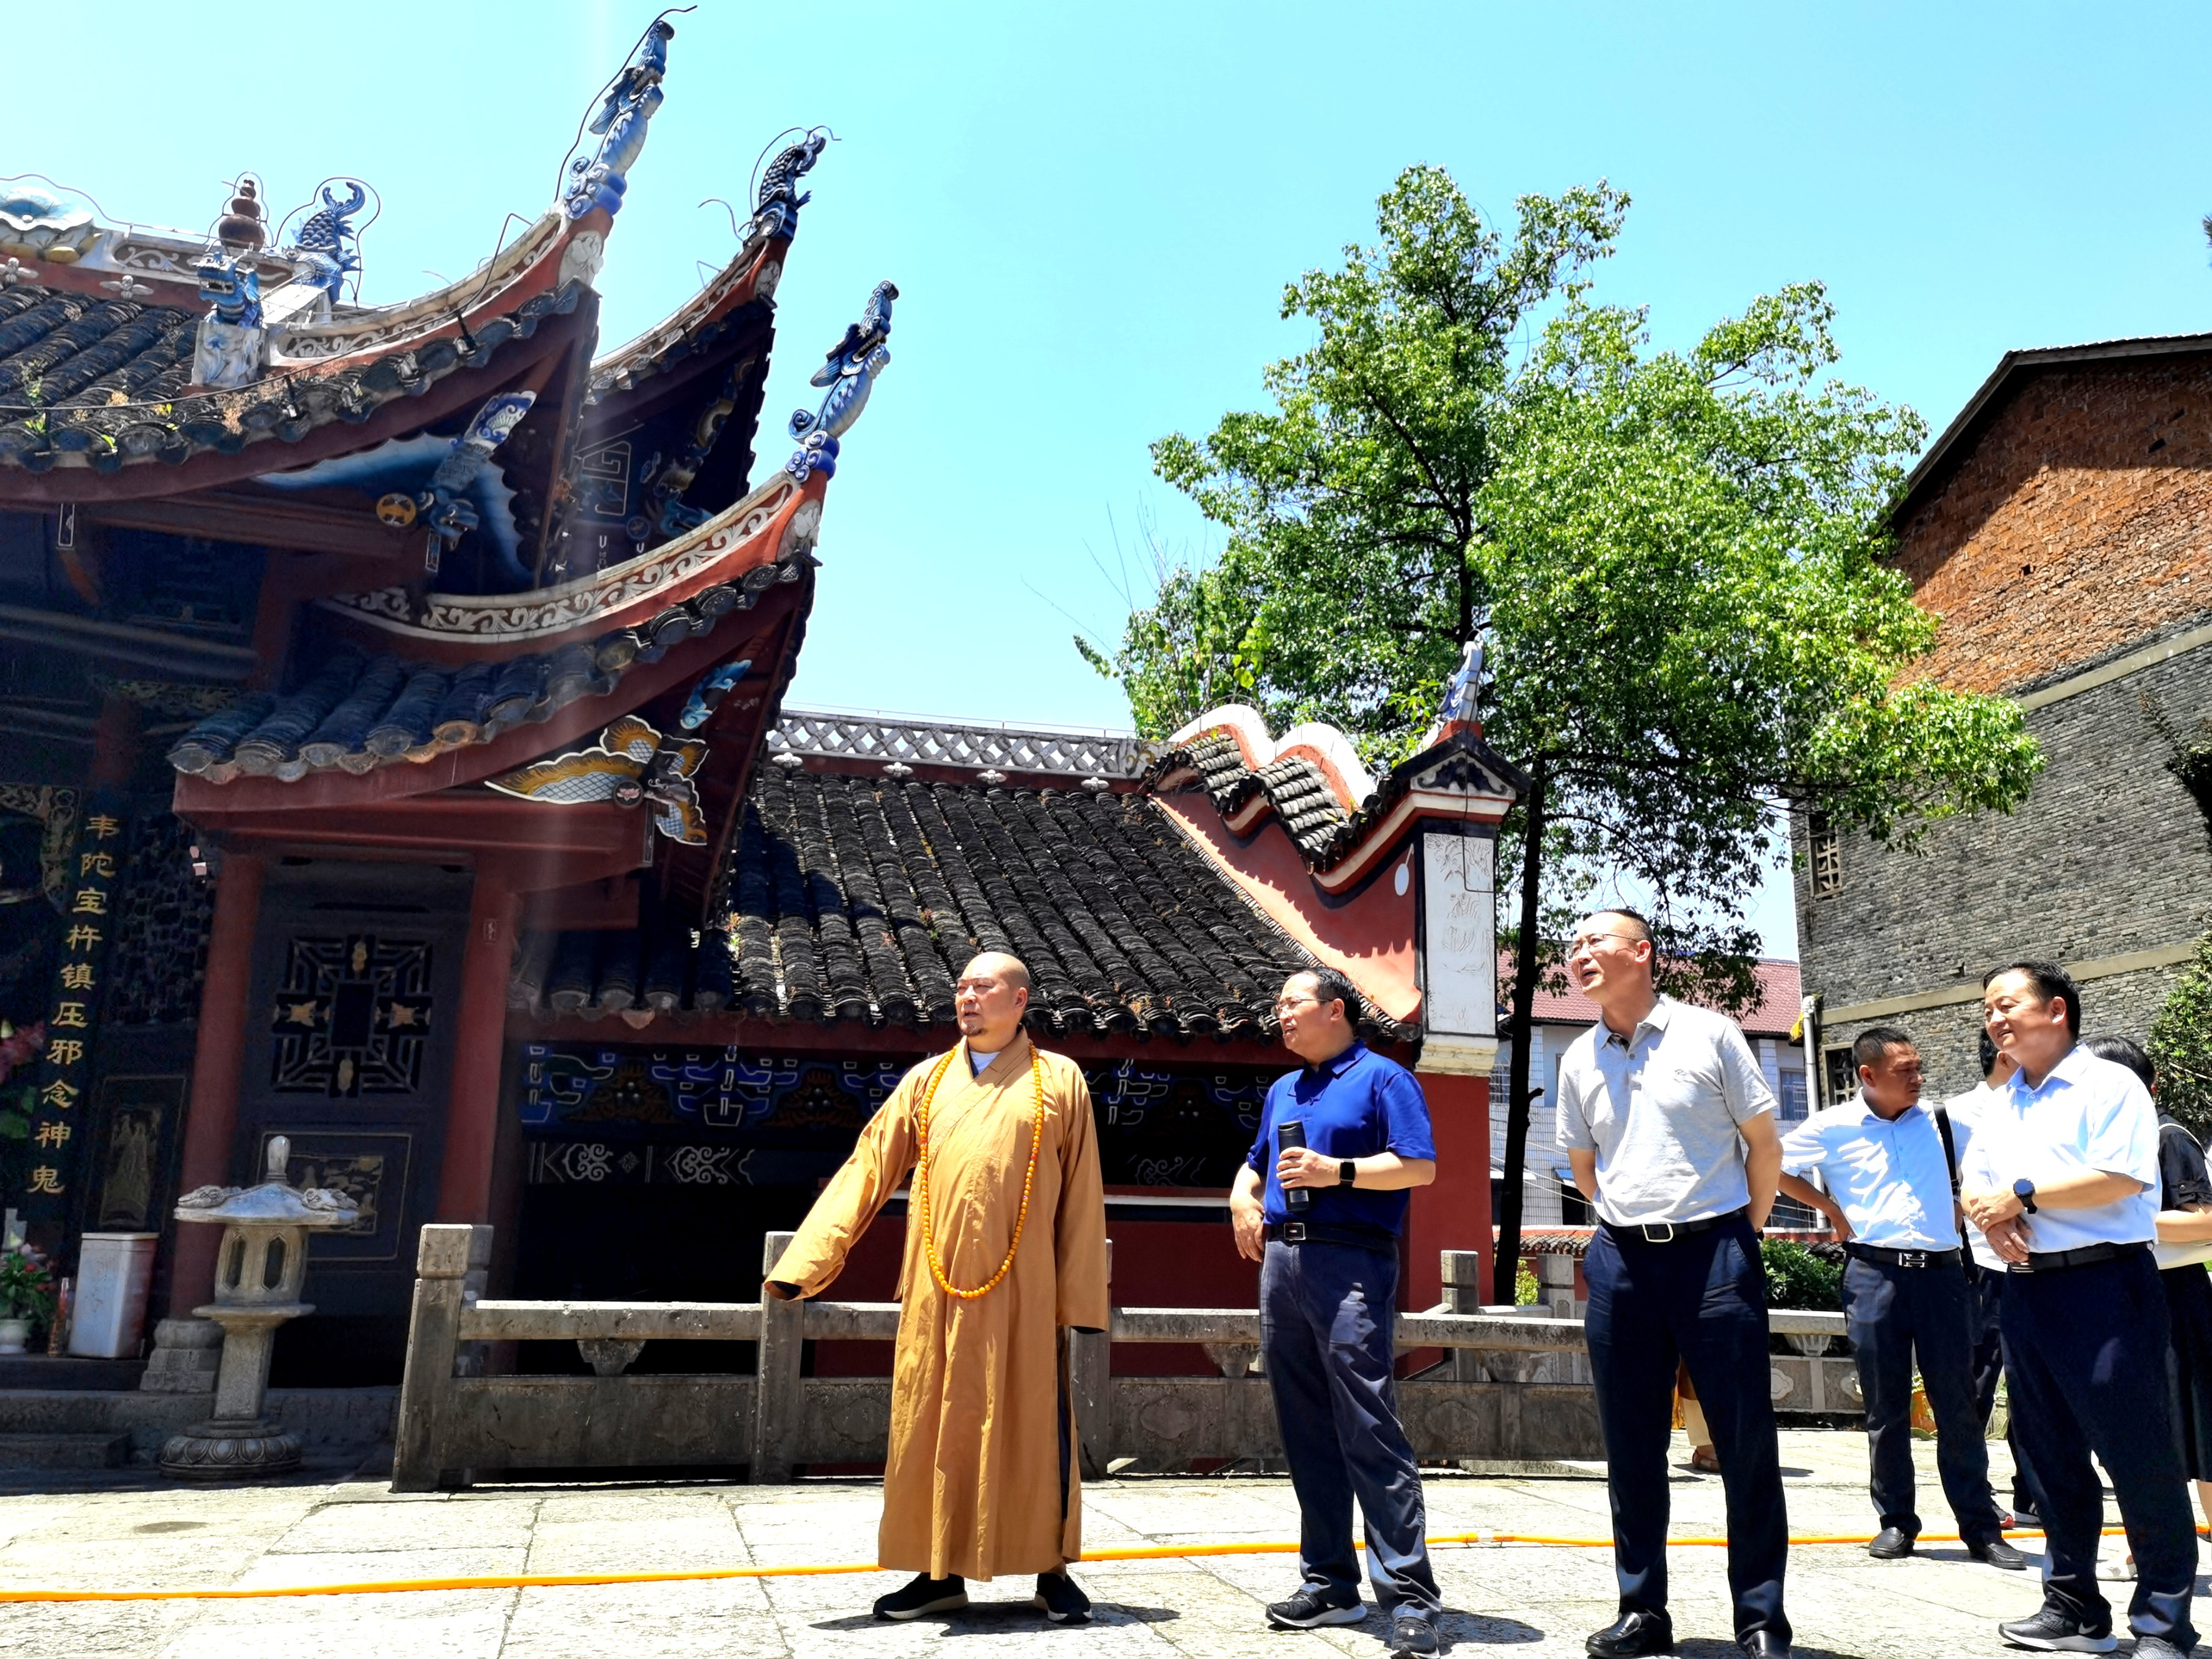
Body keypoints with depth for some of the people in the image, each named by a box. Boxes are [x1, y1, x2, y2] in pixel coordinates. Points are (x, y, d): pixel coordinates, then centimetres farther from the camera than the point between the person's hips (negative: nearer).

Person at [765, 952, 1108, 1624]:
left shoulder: (1059, 1081, 3)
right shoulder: (927, 1081, 10)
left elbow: (1082, 1196, 1)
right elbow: (866, 1170, 5)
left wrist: (1078, 1296, -4)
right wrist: (805, 1261, -4)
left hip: (1022, 1292, -3)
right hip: (937, 1290, 3)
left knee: (1033, 1427, 4)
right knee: (931, 1426, 8)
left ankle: (1052, 1570, 20)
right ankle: (941, 1572, 22)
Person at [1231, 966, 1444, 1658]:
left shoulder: (1382, 1078, 0)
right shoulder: (1283, 1092, 22)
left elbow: (1421, 1166, -10)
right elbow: (1257, 1162, 33)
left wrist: (1336, 1172, -18)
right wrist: (1243, 1197, 12)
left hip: (1349, 1263, -7)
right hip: (1282, 1263, 8)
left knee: (1370, 1430, -12)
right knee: (1306, 1432, 9)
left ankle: (1409, 1595, -8)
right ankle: (1330, 1583, 16)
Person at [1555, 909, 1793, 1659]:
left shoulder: (1709, 1035, -2)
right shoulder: (1579, 1061, 9)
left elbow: (1765, 1146, 3)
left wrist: (1742, 1233, 6)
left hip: (1714, 1255, -3)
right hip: (1621, 1260, 4)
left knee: (1746, 1438, 1)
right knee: (1631, 1445, 8)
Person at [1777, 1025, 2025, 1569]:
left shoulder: (1938, 1120, 7)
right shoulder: (1833, 1126, 0)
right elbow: (1775, 1166, 6)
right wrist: (1831, 1209, 3)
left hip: (1941, 1274, 2)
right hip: (1874, 1275, -1)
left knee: (1958, 1405, 3)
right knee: (1886, 1408, 6)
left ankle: (1981, 1527, 12)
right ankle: (1896, 1522, 16)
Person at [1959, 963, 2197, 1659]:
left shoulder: (2109, 1084, -5)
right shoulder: (2000, 1105, 18)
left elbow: (2121, 1178, -17)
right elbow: (1973, 1185, 16)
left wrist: (2023, 1194, -12)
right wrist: (1990, 1218, -6)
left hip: (2103, 1285, -7)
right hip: (2026, 1289, 7)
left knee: (2139, 1456, -3)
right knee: (2053, 1456, 12)